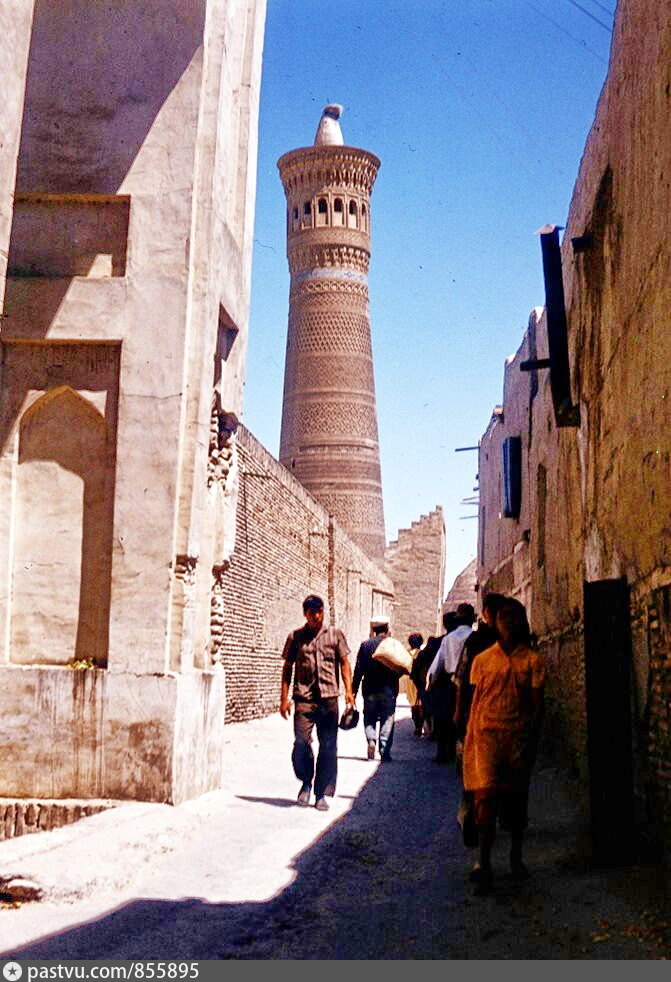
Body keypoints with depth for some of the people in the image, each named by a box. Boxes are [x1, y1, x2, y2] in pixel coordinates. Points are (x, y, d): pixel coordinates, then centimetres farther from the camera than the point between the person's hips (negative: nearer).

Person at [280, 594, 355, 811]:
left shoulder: (335, 635, 10)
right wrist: (284, 698, 4)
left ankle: (322, 794, 11)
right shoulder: (295, 637, 9)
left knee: (328, 747, 1)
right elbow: (287, 668, 11)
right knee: (301, 742, -10)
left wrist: (348, 691, -2)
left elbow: (344, 663, 9)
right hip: (304, 698, -1)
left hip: (329, 698, 1)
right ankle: (306, 782, 16)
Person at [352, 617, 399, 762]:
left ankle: (371, 739, -12)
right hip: (388, 690, 0)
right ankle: (384, 750, 0)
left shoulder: (365, 645, -1)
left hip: (370, 689, 1)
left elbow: (358, 670, -2)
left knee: (369, 718, 12)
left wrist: (354, 690, 3)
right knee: (387, 719, 6)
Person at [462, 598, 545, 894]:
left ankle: (516, 857, 28)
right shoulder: (483, 659, 6)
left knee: (516, 798, 11)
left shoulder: (532, 660, 3)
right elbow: (476, 701, 8)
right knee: (486, 795, -11)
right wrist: (469, 739, 5)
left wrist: (532, 741, -2)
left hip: (519, 736, 1)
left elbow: (537, 705, 4)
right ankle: (484, 864, -9)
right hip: (487, 734, -1)